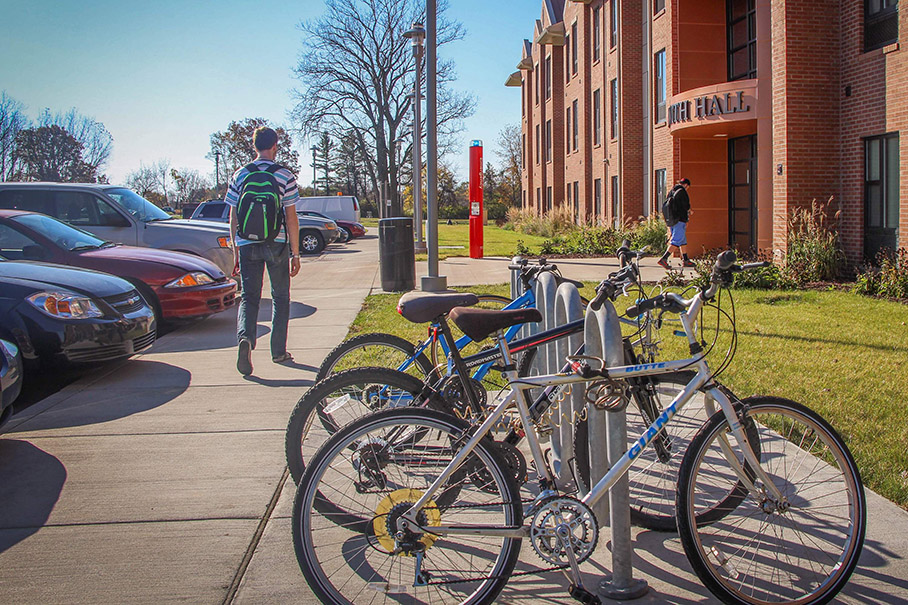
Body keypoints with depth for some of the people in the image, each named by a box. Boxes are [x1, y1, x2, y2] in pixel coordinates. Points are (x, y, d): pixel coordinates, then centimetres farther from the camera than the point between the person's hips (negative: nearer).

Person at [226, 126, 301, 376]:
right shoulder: (284, 175, -2)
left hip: (247, 244, 2)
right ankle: (279, 351, 16)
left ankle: (245, 337, -23)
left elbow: (233, 218, 6)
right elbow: (291, 218, -3)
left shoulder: (240, 175, 5)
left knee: (249, 297, 5)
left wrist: (236, 250, 14)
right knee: (280, 297, 13)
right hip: (277, 244, -1)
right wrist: (295, 254, 2)